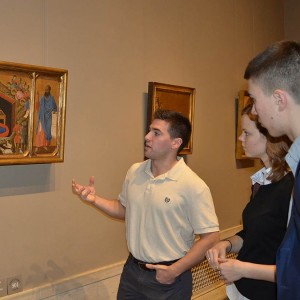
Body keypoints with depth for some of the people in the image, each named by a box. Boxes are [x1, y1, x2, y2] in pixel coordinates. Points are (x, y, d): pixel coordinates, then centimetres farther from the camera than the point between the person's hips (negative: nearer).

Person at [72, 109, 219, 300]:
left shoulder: (193, 186, -19)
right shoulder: (134, 172, -1)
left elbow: (211, 237, -16)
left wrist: (175, 271, -17)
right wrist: (95, 199, -1)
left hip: (168, 278, -5)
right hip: (132, 270, 5)